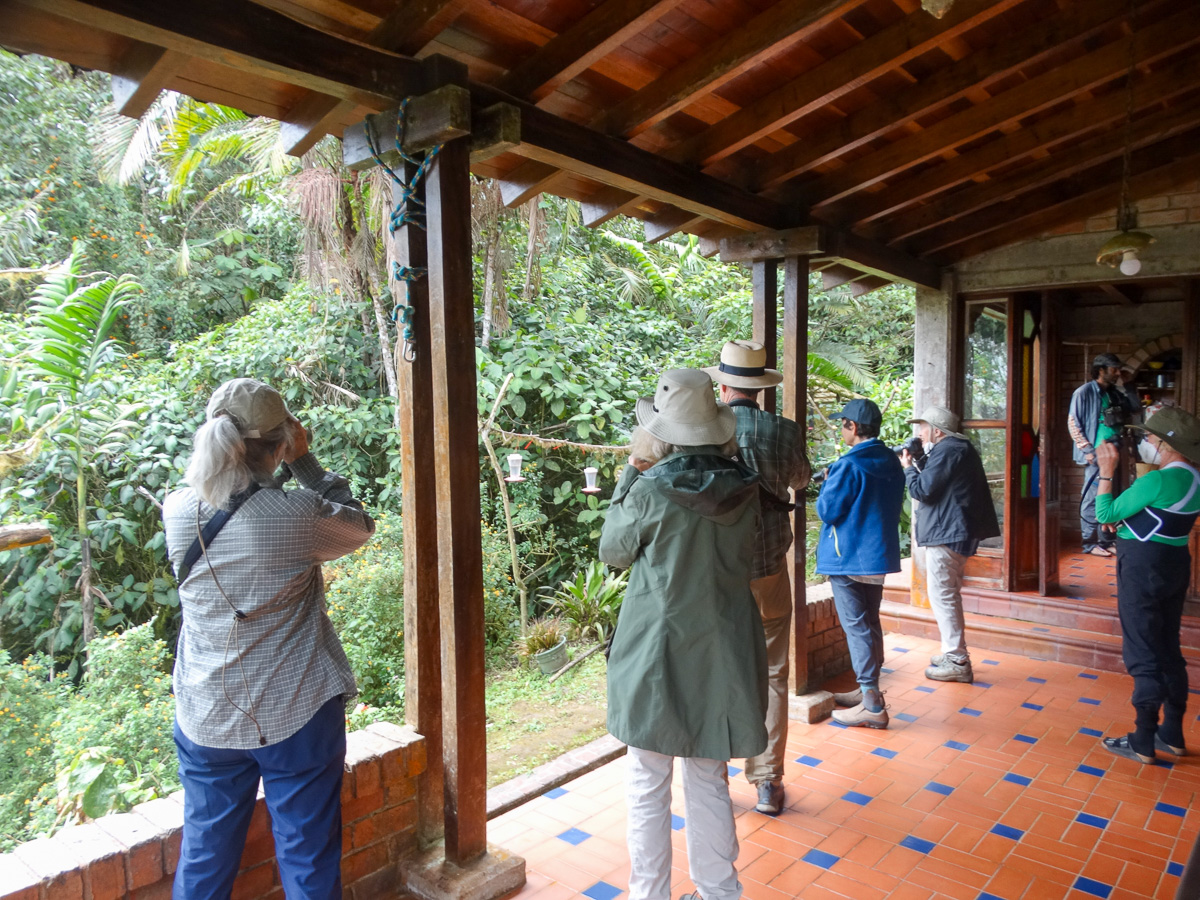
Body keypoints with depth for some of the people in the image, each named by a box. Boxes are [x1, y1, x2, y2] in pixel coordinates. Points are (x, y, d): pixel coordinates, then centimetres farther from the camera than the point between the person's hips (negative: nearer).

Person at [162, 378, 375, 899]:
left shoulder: (178, 512, -9)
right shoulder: (298, 515, -22)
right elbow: (360, 526, -2)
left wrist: (233, 444, 6)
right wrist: (305, 461, 0)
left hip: (206, 718, 4)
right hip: (299, 716, -4)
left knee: (205, 854, 21)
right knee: (307, 855, 14)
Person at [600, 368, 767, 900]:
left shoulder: (651, 491, -18)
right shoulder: (742, 488, -4)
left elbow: (613, 550, -2)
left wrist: (630, 476, 4)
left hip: (657, 651, -5)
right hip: (722, 653, 5)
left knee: (647, 786, 11)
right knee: (709, 781, 19)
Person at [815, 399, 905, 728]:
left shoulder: (849, 465, -19)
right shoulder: (892, 462, 8)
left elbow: (826, 510, -17)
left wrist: (828, 484, 1)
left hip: (848, 557, -9)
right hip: (879, 554, 9)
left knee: (856, 626, -4)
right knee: (870, 622, 18)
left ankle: (872, 706, -2)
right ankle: (869, 690, 29)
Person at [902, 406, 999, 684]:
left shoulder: (946, 451, -16)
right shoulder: (960, 447, 18)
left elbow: (922, 491, -18)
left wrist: (908, 467, -4)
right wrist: (916, 467, 7)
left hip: (947, 534, -12)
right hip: (957, 532, 12)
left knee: (942, 594, -6)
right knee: (949, 593, 19)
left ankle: (957, 661, -2)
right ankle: (954, 653, 29)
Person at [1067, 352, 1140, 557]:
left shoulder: (1114, 393, 13)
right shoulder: (1084, 392, -6)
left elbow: (1135, 408, 15)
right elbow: (1073, 423, -9)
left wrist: (1124, 387, 4)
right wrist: (1088, 450, -14)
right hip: (1096, 456, -7)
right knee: (1093, 500, -3)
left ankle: (1107, 541, 20)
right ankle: (1090, 543, 3)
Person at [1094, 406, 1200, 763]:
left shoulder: (1157, 480, -23)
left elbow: (1106, 514, -15)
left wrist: (1106, 471, -11)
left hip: (1144, 567, -9)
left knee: (1143, 654, -1)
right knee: (1168, 651, 16)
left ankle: (1143, 742, 8)